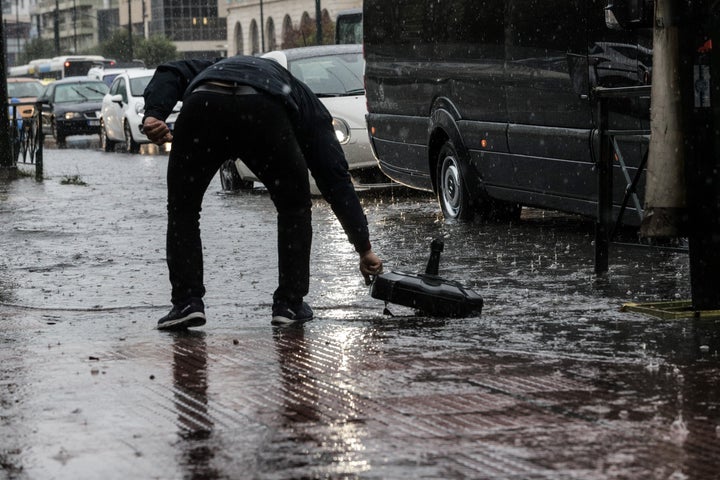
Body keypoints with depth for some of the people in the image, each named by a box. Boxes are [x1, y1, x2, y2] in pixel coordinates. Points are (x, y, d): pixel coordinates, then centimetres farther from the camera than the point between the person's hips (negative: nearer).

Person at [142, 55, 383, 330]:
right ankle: (289, 304, 25)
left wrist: (153, 115, 6)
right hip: (263, 113, -1)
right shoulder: (308, 105, 37)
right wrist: (365, 248, 32)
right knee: (294, 208, 25)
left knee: (182, 209, 24)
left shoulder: (213, 68, 46)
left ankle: (186, 302, 15)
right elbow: (336, 177, 30)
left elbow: (171, 74, 24)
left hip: (202, 107, 2)